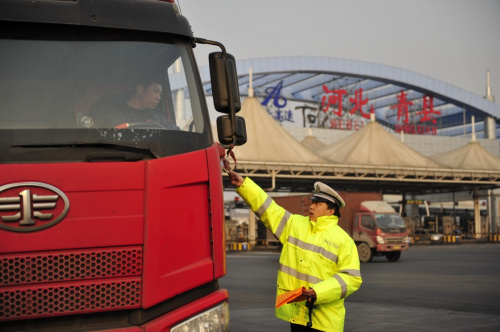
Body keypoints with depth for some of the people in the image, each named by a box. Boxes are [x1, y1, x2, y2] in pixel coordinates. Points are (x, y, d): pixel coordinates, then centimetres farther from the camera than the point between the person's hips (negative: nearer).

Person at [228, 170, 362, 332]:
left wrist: (317, 292, -20)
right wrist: (243, 184, 0)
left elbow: (352, 278, -11)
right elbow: (269, 209, 7)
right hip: (296, 312, 4)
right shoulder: (295, 224, 8)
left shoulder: (343, 240, -5)